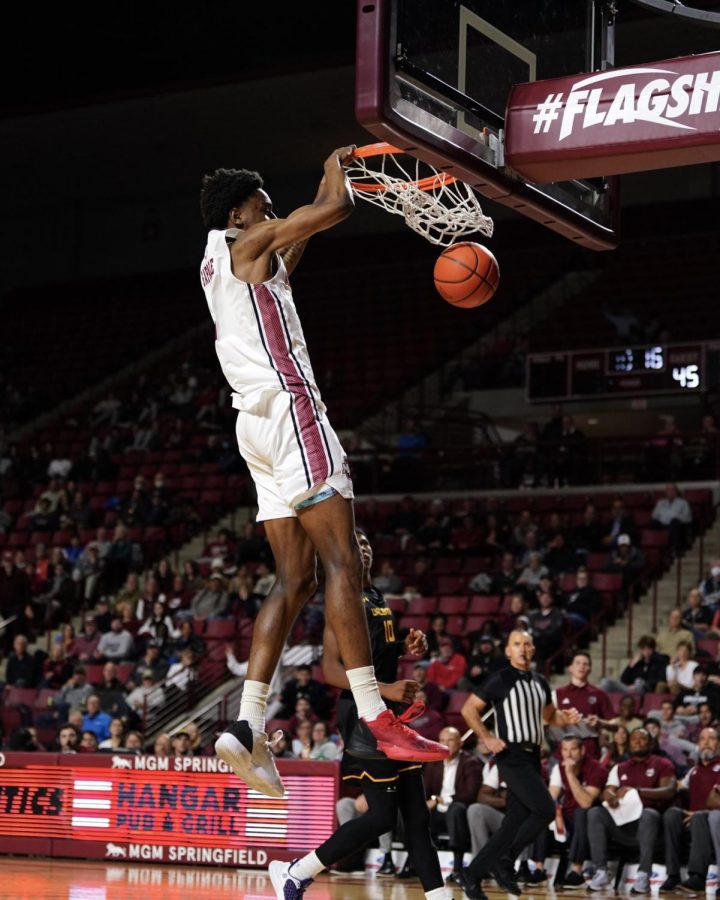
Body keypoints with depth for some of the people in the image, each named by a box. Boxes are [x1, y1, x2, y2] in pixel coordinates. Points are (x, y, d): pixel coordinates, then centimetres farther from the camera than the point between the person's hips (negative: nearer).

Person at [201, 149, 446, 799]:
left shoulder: (219, 263, 26)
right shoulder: (248, 242, 0)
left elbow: (308, 229, 41)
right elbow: (338, 207, -4)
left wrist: (334, 173, 41)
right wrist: (336, 169, 17)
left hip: (260, 423, 10)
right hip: (289, 410, -10)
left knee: (295, 580, 6)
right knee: (343, 566, -15)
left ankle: (247, 727, -2)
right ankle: (376, 719, -21)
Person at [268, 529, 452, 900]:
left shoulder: (379, 599, 15)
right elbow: (331, 670, -20)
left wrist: (406, 647, 9)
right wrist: (385, 689, -28)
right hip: (363, 713, -9)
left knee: (417, 814, 6)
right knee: (381, 817, -9)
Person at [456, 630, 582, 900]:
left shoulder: (540, 682, 13)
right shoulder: (500, 679, -7)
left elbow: (549, 715, 27)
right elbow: (469, 709, -6)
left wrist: (567, 718, 7)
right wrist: (487, 738, -14)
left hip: (532, 757, 7)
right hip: (512, 756, -7)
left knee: (515, 822, 5)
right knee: (545, 809, -19)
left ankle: (471, 875, 11)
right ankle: (505, 860, -5)